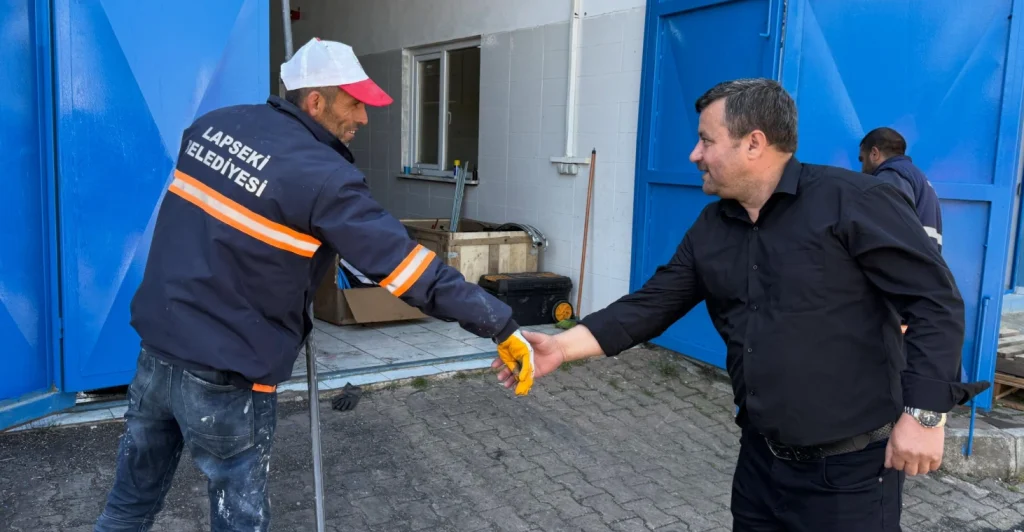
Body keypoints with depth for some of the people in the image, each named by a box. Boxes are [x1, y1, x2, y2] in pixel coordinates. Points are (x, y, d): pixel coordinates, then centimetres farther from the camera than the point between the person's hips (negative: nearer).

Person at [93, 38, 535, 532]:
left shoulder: (213, 124, 4)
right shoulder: (320, 175, -18)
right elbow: (402, 262, -21)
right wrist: (500, 324, -17)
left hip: (156, 348, 7)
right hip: (226, 379, -7)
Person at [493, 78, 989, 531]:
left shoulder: (850, 200, -14)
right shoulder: (710, 229, 5)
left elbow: (936, 300, -14)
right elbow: (652, 304, 2)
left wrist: (924, 414, -18)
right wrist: (563, 346, -9)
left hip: (850, 468, -6)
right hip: (762, 459, 6)